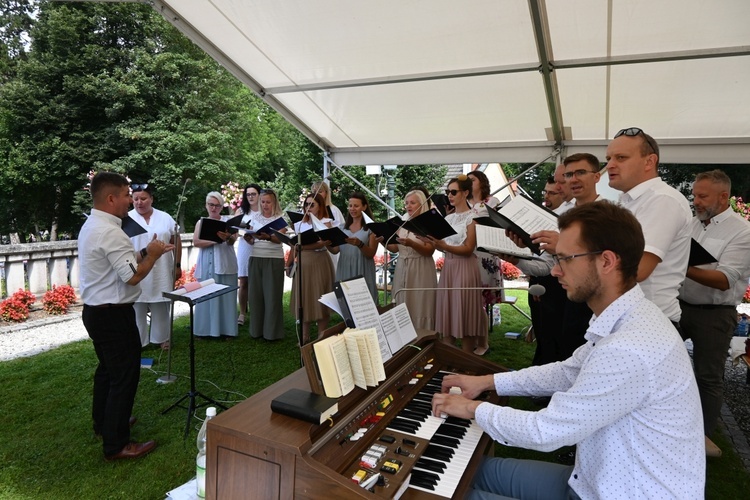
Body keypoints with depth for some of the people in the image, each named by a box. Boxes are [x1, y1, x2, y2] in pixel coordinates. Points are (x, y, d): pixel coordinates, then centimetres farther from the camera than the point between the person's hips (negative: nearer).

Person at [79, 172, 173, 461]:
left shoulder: (91, 226, 10)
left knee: (107, 369, 24)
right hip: (114, 315, -11)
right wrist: (152, 254, -10)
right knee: (124, 376, 0)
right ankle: (116, 445, 10)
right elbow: (133, 276, -24)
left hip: (94, 310, 11)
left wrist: (145, 252, 7)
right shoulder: (110, 232, -23)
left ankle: (103, 424, 41)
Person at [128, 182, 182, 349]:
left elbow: (176, 242, 8)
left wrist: (177, 265, 5)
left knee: (161, 308, 13)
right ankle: (137, 341, 20)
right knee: (137, 308, 6)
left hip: (161, 273, 2)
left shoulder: (165, 218, 4)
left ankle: (162, 338, 27)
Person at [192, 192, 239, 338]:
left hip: (225, 264, -2)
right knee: (206, 296, 1)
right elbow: (196, 242, -3)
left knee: (225, 296, -1)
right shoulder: (201, 222, 12)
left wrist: (228, 237, -33)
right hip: (207, 265, 2)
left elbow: (233, 240, -8)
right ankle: (206, 329, 7)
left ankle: (225, 329, 5)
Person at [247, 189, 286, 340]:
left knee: (272, 295, -2)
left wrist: (268, 237, -33)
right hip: (256, 258, 4)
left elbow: (279, 239, -14)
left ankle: (272, 332, 6)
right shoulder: (255, 216, 10)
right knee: (255, 293, 4)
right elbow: (250, 240, 9)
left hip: (274, 259, -4)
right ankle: (256, 329, 14)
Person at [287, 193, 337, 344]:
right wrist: (288, 264, 6)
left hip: (319, 263, -4)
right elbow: (295, 246, 13)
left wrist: (302, 245, -26)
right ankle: (304, 338, 16)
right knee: (303, 300, 7)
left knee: (319, 300, 0)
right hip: (302, 264, 5)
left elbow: (323, 243, -18)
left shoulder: (325, 222, -2)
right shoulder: (300, 224, 12)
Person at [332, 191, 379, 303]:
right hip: (344, 271, 4)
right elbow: (335, 250, 10)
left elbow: (371, 254, -7)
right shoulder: (343, 227, 12)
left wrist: (359, 244, -24)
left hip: (362, 272, -4)